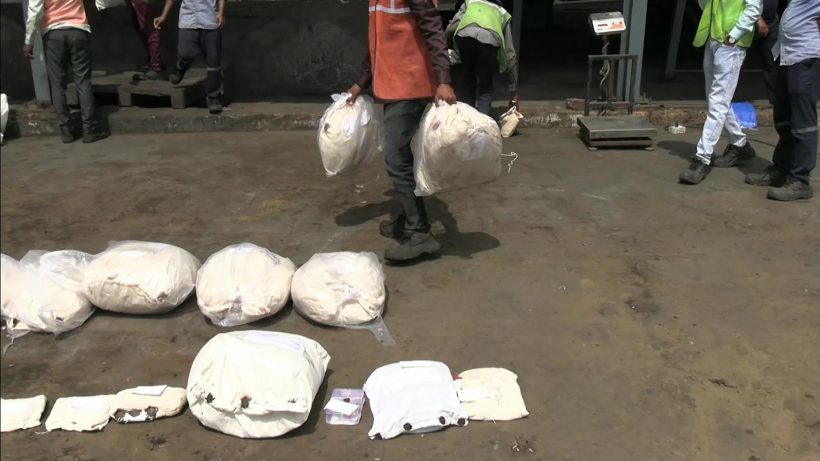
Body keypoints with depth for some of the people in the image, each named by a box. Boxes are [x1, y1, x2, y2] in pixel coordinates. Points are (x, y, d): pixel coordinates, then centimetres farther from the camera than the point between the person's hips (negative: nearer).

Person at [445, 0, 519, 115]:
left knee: (464, 84, 18)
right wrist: (514, 92, 36)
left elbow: (452, 26, 16)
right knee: (485, 87, 15)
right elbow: (510, 54, 34)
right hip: (489, 38, 0)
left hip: (464, 35, 0)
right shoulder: (503, 13, 38)